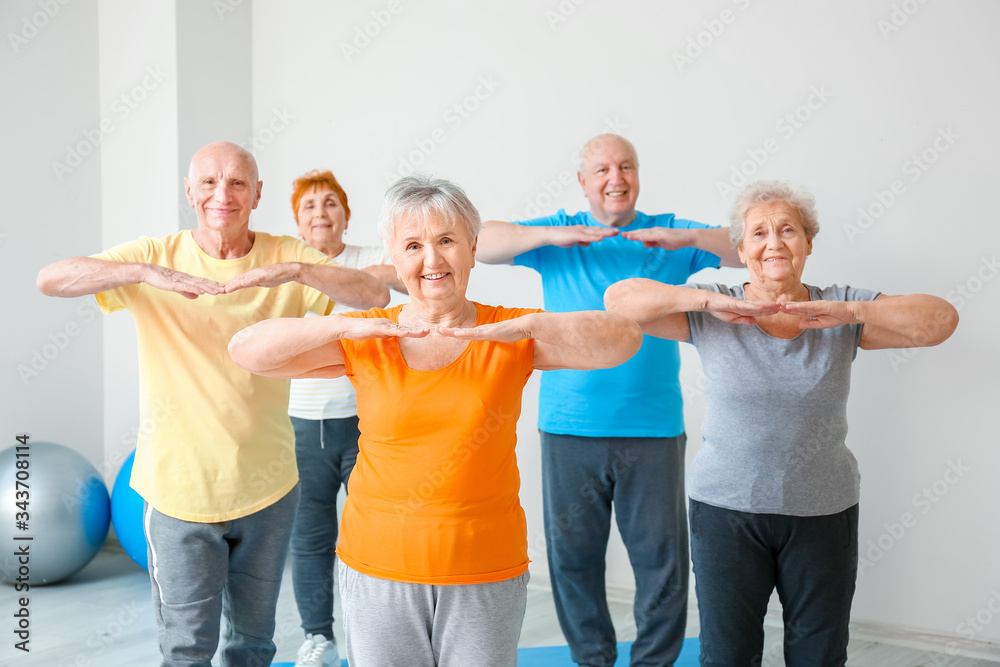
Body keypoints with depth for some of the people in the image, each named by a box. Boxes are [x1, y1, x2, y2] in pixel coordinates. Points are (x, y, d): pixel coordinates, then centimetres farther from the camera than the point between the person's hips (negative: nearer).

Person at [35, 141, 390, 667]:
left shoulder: (287, 257, -4)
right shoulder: (157, 255, -6)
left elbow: (376, 296, -17)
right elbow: (50, 279, -17)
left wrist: (293, 271, -32)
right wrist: (146, 272, -32)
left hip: (267, 487, 2)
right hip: (179, 487, -1)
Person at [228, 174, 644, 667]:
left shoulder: (513, 336, -1)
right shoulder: (365, 340, 1)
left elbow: (625, 339, -12)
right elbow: (246, 350, -7)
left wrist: (529, 324, -25)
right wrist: (344, 326, -19)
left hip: (486, 571, 0)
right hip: (378, 568, 1)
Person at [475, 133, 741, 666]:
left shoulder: (672, 234, 7)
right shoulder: (557, 233, 7)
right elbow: (479, 243, -4)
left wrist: (689, 238, -16)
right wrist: (551, 236, -17)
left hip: (653, 427, 0)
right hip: (570, 426, 1)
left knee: (663, 557, 4)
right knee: (571, 554, 10)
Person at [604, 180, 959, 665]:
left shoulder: (842, 312, -1)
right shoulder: (711, 314, -5)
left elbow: (940, 320, -11)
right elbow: (620, 299, -14)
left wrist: (849, 311, -25)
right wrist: (710, 301, -25)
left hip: (823, 512, 1)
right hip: (726, 510, -1)